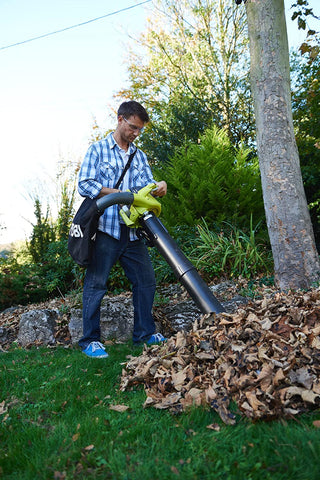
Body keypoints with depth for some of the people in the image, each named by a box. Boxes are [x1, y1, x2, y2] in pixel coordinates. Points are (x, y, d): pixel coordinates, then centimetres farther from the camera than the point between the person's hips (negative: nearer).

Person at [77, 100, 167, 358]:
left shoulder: (139, 156, 19)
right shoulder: (98, 149, 4)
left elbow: (146, 184, 10)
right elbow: (84, 185, -6)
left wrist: (158, 187, -15)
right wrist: (120, 194, -16)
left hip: (132, 231, 6)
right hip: (105, 228, -5)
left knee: (146, 280, 8)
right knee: (96, 283, -3)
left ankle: (145, 332, 22)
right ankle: (90, 340, 8)